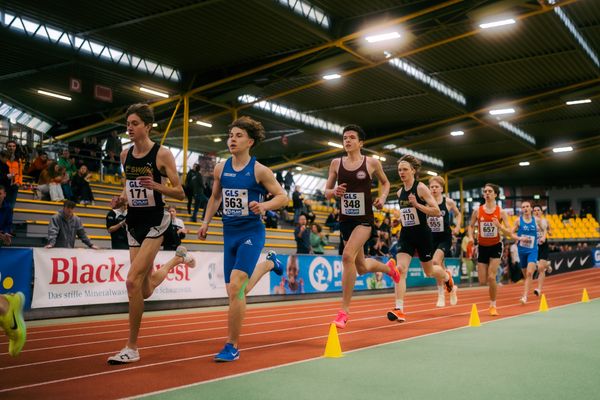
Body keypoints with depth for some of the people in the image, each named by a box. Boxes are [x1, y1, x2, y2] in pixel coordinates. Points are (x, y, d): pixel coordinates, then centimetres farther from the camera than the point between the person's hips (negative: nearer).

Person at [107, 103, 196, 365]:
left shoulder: (162, 154, -10)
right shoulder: (125, 155, 6)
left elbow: (180, 193, -8)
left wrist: (155, 185, -25)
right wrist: (123, 196, 1)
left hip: (154, 222, -6)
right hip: (133, 222, 7)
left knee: (133, 280, -18)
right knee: (145, 290, 12)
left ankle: (132, 348, -5)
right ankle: (178, 259, 43)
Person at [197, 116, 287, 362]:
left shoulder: (259, 171, -7)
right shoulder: (221, 168, 6)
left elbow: (282, 197, -4)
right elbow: (215, 197, 20)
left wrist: (264, 205, -22)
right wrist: (206, 223, 12)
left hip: (251, 233, -6)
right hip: (229, 233, 6)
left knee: (236, 287, -18)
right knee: (237, 291, 12)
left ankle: (232, 346, -5)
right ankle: (268, 263, 44)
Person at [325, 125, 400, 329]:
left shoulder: (372, 163, -2)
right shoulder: (336, 163, 4)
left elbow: (385, 183, 15)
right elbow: (326, 192, 8)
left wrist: (383, 197, -5)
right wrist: (334, 192, -15)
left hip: (364, 219, -4)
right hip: (345, 219, 4)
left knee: (348, 255, -26)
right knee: (361, 267, 15)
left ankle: (345, 310, -16)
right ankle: (388, 267, 51)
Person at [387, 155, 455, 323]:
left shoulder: (421, 188, -10)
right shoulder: (400, 192, 8)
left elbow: (437, 211, -15)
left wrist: (417, 204, -25)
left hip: (422, 234, -4)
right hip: (406, 234, 4)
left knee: (428, 271, 13)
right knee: (400, 268, -15)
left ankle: (447, 276, 50)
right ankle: (399, 309, -19)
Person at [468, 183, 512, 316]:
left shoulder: (501, 212, -8)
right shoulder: (477, 211, -4)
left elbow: (509, 232, -8)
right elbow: (471, 227, 8)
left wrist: (499, 226, -26)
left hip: (495, 247, -2)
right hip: (482, 247, 2)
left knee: (491, 277, -14)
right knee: (482, 281, 0)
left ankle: (493, 306, 4)